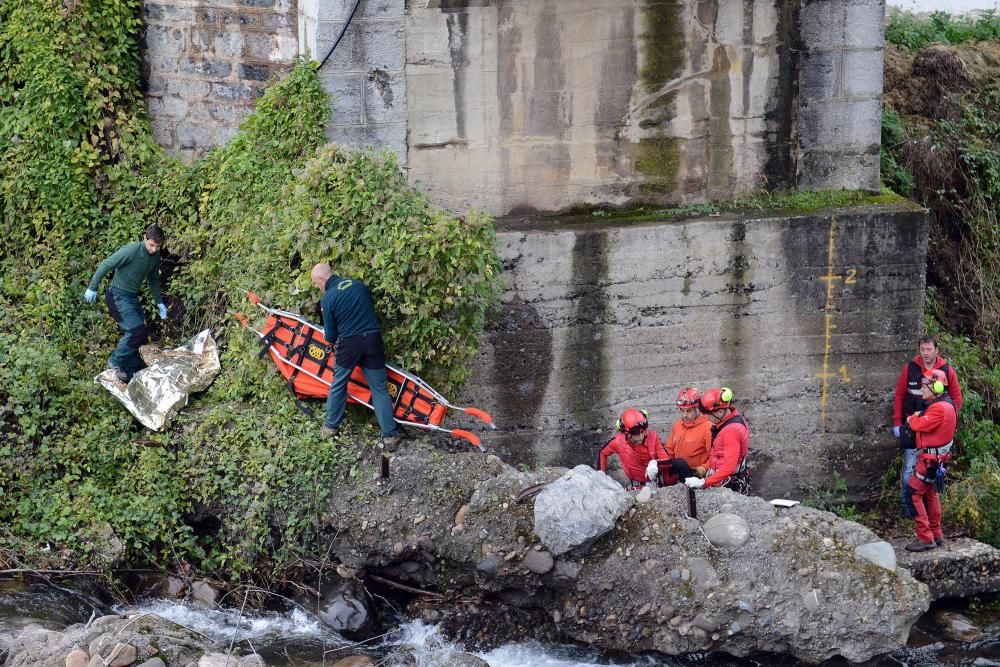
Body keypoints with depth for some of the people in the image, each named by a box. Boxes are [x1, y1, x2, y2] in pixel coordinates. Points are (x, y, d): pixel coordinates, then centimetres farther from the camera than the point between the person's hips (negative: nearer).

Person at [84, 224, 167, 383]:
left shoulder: (155, 256, 3)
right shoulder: (131, 250, -21)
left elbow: (153, 279, 20)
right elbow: (105, 265, -17)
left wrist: (159, 302, 17)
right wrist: (92, 288, -14)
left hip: (133, 297, 8)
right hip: (118, 296, -8)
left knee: (141, 334, 5)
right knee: (137, 331, -18)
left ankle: (131, 372, 15)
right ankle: (115, 362, -2)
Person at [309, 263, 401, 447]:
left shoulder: (328, 298, -7)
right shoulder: (357, 284, 6)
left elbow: (330, 335, -2)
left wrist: (330, 337, 21)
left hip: (349, 343, -3)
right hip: (373, 338, 3)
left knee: (338, 384, 19)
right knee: (379, 388, 7)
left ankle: (331, 426, 30)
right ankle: (390, 434, 4)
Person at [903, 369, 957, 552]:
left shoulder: (940, 408, -22)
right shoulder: (944, 405, 13)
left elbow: (919, 425, -24)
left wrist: (912, 418, -5)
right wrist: (917, 418, -4)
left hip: (930, 459, -11)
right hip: (934, 458, 11)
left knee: (913, 494, -10)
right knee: (930, 494, 20)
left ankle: (925, 538, -10)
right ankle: (936, 535, 29)